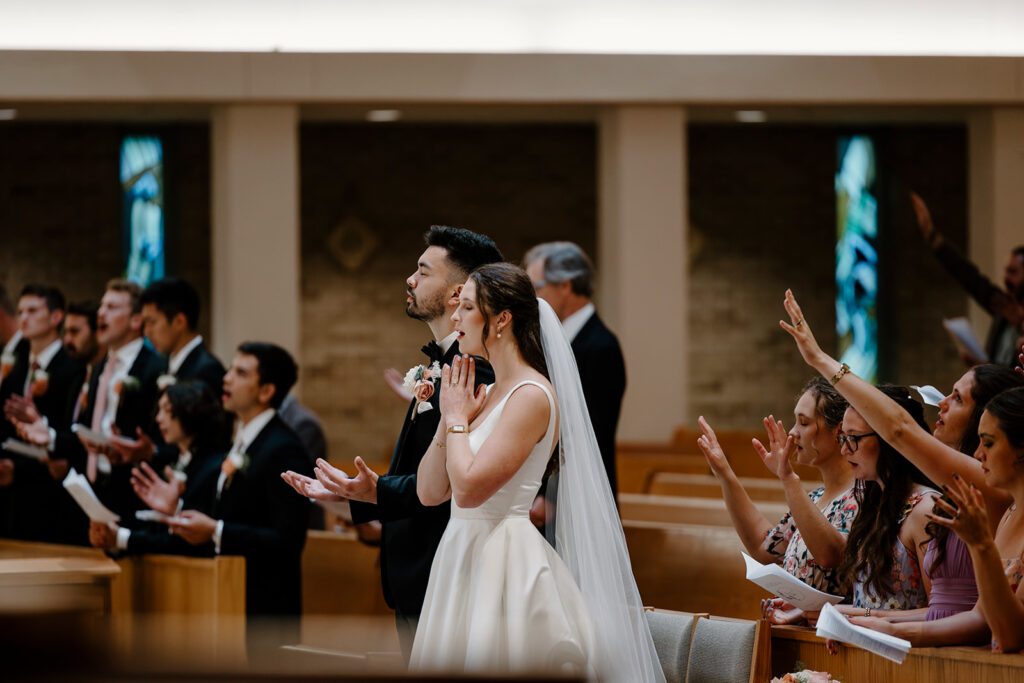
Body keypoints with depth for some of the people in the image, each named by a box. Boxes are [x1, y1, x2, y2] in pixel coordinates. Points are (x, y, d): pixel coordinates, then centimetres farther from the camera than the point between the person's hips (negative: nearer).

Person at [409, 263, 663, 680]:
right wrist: (449, 418, 3)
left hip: (505, 564, -9)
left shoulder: (532, 396, -13)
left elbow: (468, 488, -21)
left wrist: (458, 419, -7)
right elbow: (429, 492, 12)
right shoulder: (486, 395, 13)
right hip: (463, 561, 9)